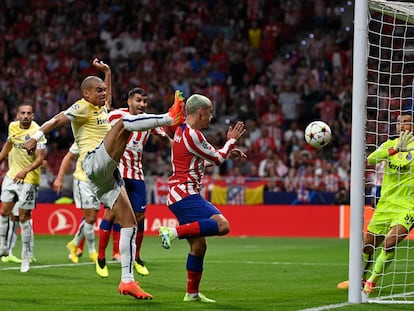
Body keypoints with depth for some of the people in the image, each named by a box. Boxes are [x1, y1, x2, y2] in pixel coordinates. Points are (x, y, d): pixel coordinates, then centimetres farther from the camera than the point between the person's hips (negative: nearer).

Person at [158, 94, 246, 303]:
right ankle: (173, 232, -28)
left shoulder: (182, 131, 18)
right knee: (222, 225, -25)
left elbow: (203, 160, 32)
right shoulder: (192, 135, -12)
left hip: (180, 195, 10)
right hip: (185, 194, -10)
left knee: (199, 245, 12)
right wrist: (231, 140, 16)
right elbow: (217, 159, 0)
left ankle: (192, 293, 14)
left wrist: (229, 153, 31)